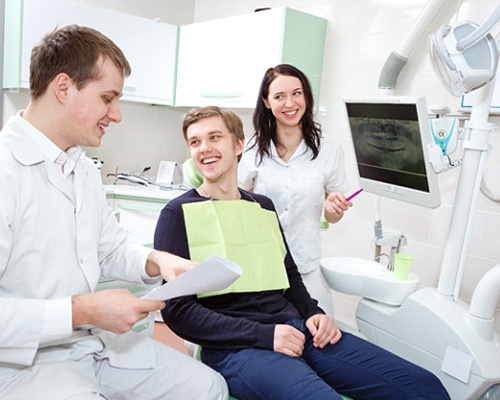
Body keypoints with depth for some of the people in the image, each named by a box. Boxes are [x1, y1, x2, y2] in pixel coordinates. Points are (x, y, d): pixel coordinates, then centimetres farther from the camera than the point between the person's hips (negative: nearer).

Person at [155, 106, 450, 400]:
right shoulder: (179, 213, 0)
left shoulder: (263, 206, 17)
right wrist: (264, 335, -14)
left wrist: (313, 313, 3)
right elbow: (177, 309, -6)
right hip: (236, 346, -5)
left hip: (296, 330, 6)